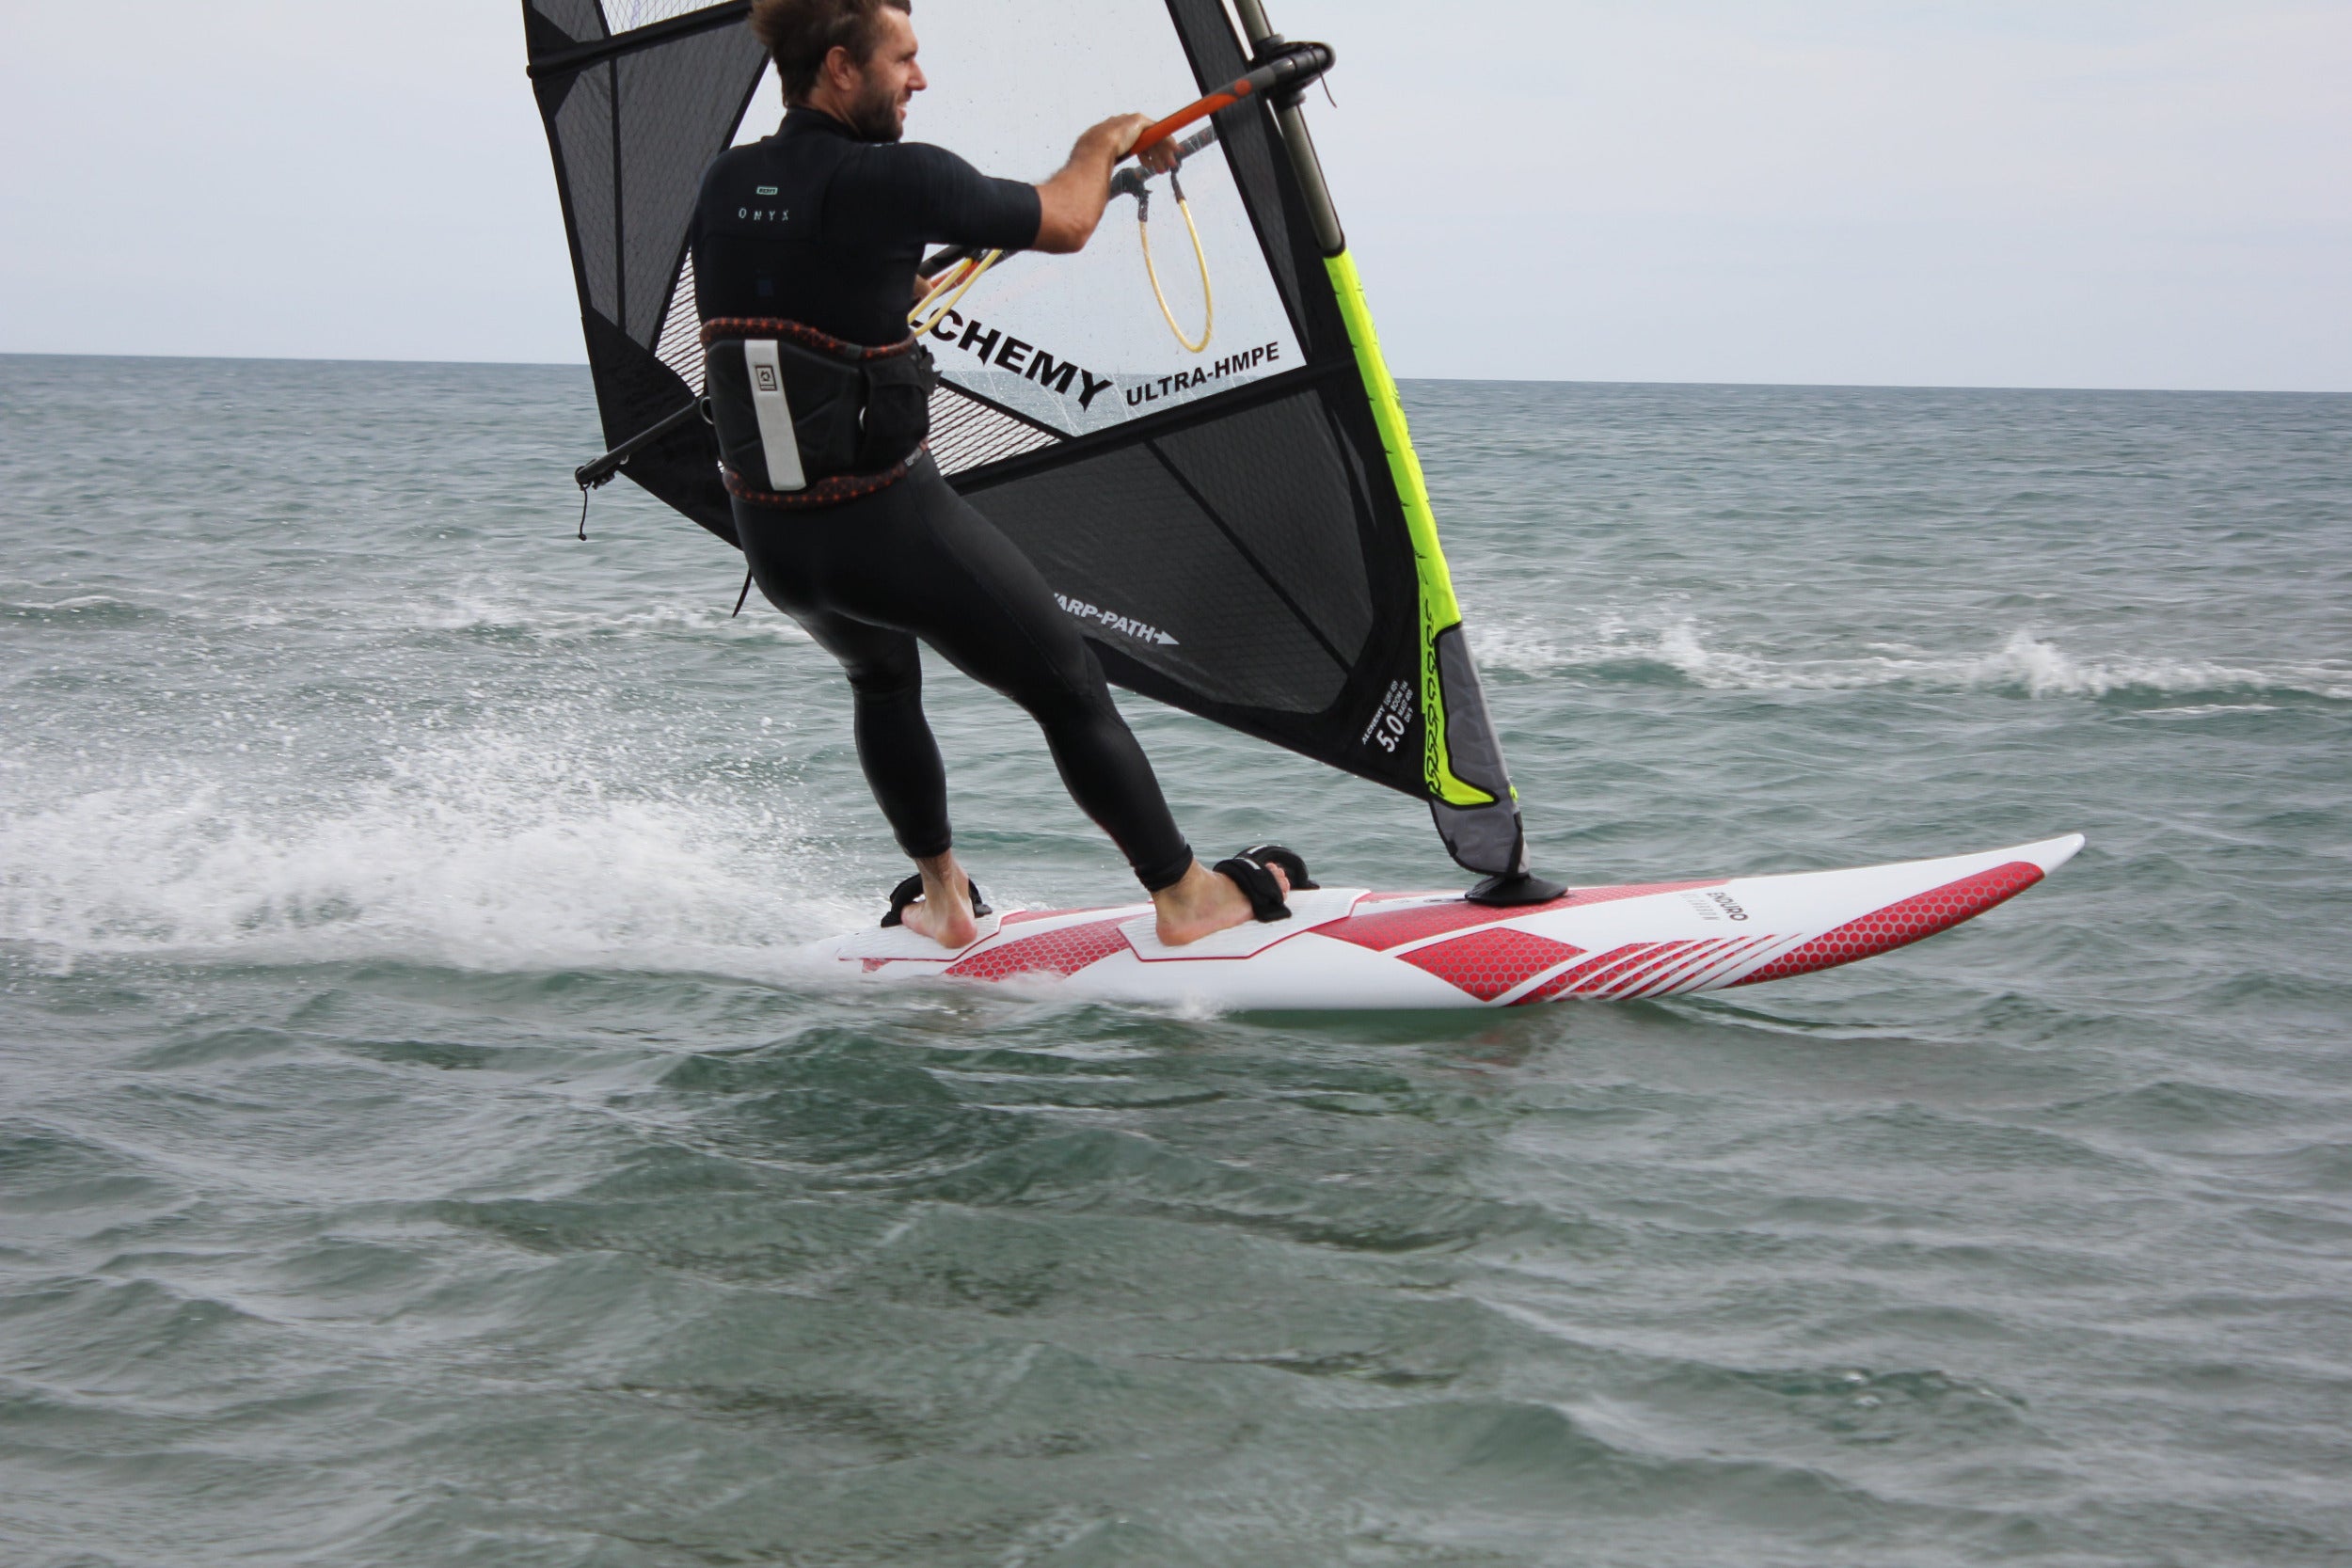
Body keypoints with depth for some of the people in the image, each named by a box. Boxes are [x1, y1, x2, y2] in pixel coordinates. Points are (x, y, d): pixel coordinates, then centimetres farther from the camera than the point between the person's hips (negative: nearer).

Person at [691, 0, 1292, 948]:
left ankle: (943, 903, 39)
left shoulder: (724, 186, 2)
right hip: (890, 525, -6)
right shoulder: (897, 179, -16)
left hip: (768, 537, 6)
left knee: (881, 679, 35)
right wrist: (1106, 141, 18)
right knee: (1071, 694, 12)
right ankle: (1184, 899, 22)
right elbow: (1065, 225, -4)